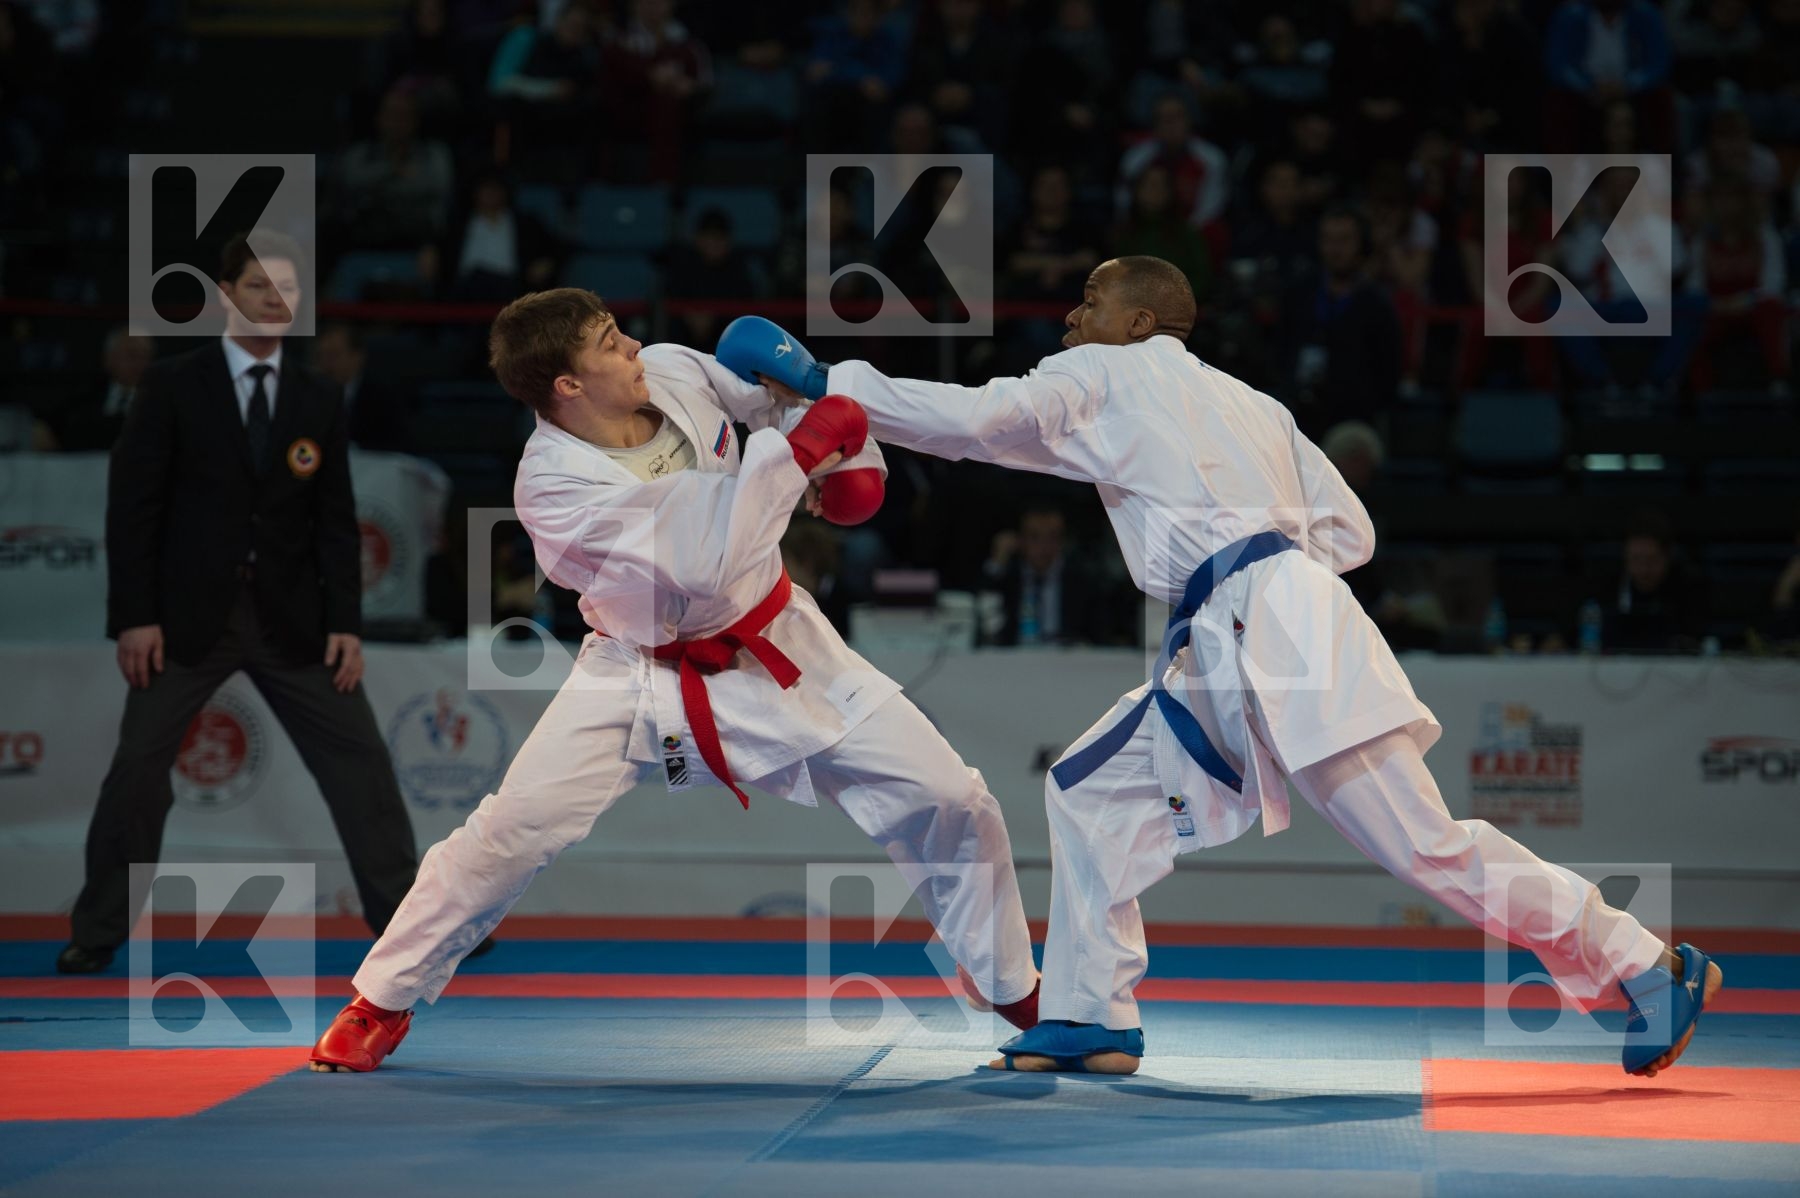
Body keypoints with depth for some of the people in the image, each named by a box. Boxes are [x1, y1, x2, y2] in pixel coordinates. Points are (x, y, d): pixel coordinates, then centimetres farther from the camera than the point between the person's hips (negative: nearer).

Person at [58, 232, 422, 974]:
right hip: (188, 615, -2)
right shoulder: (173, 388, -3)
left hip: (291, 617, 3)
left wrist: (346, 623, -3)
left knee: (359, 762, -1)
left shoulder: (319, 402, 6)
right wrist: (134, 615, -12)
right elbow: (133, 505, -6)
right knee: (138, 768, 0)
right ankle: (99, 933, 12)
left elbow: (336, 521, 5)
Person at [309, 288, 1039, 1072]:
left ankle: (1018, 994, 20)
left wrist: (846, 452, -5)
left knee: (949, 802, -1)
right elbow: (700, 571, -35)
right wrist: (793, 451, -36)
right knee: (508, 834, -14)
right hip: (644, 674, -4)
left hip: (775, 648, 4)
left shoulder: (674, 371, -12)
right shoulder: (552, 485, -27)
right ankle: (382, 1004, 7)